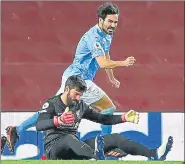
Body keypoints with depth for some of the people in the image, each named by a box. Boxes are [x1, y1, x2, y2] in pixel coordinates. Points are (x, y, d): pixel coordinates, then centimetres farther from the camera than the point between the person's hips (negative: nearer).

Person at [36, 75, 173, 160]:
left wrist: (124, 118, 3)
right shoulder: (51, 104, -8)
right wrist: (58, 121, -46)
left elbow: (102, 119, 18)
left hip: (75, 148, 6)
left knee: (114, 138, -8)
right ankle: (96, 155, -75)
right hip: (54, 148, -6)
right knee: (69, 138, -42)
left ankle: (154, 154, -20)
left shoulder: (80, 106, 11)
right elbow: (39, 126, -26)